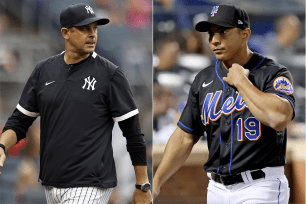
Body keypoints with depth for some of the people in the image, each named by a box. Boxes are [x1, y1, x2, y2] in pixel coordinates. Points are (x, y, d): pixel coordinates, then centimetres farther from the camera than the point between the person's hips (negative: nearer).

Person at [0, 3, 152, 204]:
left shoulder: (110, 73, -4)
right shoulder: (44, 71, 9)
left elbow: (133, 131, -3)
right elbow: (20, 120, 13)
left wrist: (143, 186, -5)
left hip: (90, 187, -5)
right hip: (51, 185, 5)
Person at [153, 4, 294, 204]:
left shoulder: (274, 73, -7)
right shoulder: (204, 79, 10)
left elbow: (279, 119, -27)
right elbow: (185, 137, 13)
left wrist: (240, 81, -15)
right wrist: (156, 182, 4)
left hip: (260, 188, -6)